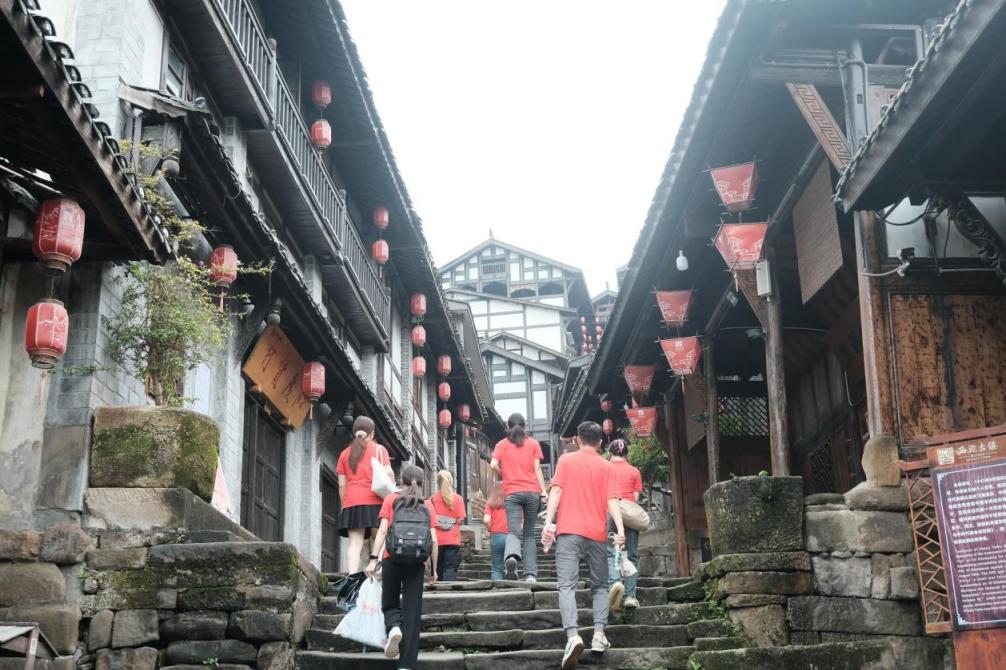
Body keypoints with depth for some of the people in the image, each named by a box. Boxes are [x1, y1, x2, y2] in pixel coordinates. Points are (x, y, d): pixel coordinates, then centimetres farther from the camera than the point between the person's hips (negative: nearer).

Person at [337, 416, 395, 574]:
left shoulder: (345, 453, 16)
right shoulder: (379, 449, 7)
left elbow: (342, 485, 12)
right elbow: (388, 473, -6)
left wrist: (344, 504, 17)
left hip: (352, 502, 3)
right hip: (375, 500, -3)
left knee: (355, 544, -3)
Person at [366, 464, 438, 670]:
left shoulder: (391, 500, 7)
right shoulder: (427, 505, 10)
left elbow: (383, 531, -4)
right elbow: (434, 540, 4)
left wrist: (373, 559, -6)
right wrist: (433, 568, 11)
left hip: (393, 559, 0)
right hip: (416, 562, 1)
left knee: (390, 603, 17)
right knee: (412, 611, 3)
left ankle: (394, 627, -16)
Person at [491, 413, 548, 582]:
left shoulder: (502, 444, 10)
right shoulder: (533, 444, 11)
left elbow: (494, 465, -4)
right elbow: (537, 469, 2)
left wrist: (504, 475, 14)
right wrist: (543, 491, 1)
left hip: (511, 493, -1)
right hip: (532, 492, 1)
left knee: (514, 531, -8)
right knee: (529, 533, 10)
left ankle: (511, 556, -41)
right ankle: (530, 573, 2)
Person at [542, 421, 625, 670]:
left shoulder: (565, 460, 8)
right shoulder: (606, 466, 9)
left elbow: (557, 491, -2)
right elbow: (612, 500, -2)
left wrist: (548, 523, -4)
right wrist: (620, 530, -9)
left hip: (568, 531, -1)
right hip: (597, 533, 1)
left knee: (567, 585, -8)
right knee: (600, 585, 15)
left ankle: (573, 636, -27)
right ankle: (599, 635, -1)